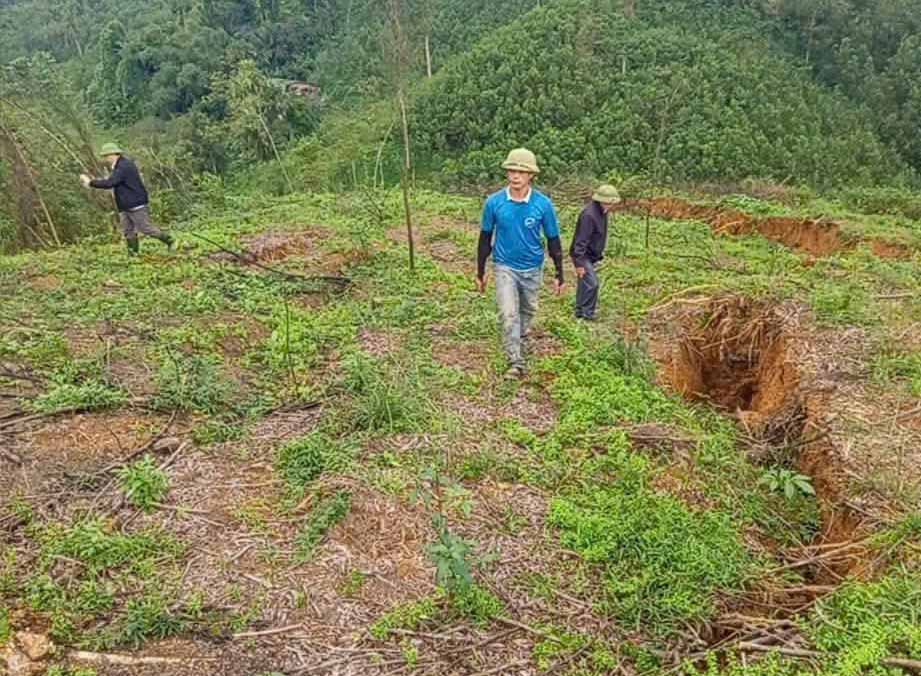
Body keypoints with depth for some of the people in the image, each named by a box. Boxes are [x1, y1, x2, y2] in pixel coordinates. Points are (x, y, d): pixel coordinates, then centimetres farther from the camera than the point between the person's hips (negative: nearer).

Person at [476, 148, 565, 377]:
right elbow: (485, 238, 2)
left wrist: (559, 275, 2)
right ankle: (516, 363, -7)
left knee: (527, 313, 15)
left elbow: (553, 240, 0)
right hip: (505, 267, -1)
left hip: (532, 269, 1)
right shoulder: (494, 202, -8)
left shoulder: (543, 204, -10)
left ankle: (522, 351, 37)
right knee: (509, 314, -12)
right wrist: (480, 272, 6)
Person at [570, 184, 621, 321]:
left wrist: (599, 254, 21)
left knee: (585, 283, 17)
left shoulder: (601, 211, 3)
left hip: (592, 255, 10)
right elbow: (581, 240, -28)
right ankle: (587, 313, -1)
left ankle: (580, 311, 28)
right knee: (591, 283, -12)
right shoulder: (589, 215, -27)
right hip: (583, 256, -10)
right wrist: (579, 263, -28)